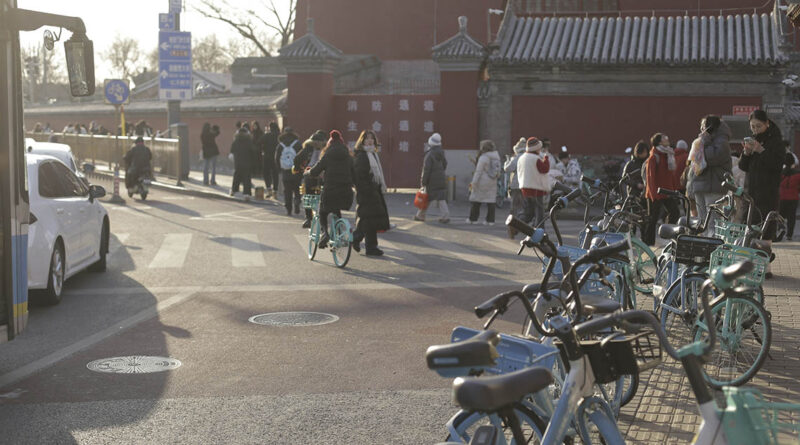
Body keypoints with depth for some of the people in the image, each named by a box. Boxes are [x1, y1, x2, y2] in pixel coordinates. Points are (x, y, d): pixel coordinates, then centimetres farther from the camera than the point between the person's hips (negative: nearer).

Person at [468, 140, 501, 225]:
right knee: (491, 200, 5)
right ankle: (490, 220, 2)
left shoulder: (483, 157, -14)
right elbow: (498, 170, 12)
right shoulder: (496, 157, 7)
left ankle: (473, 219, 9)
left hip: (482, 182, -6)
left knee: (476, 199, 5)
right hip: (492, 182, 6)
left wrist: (474, 182, -13)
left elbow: (478, 171, -15)